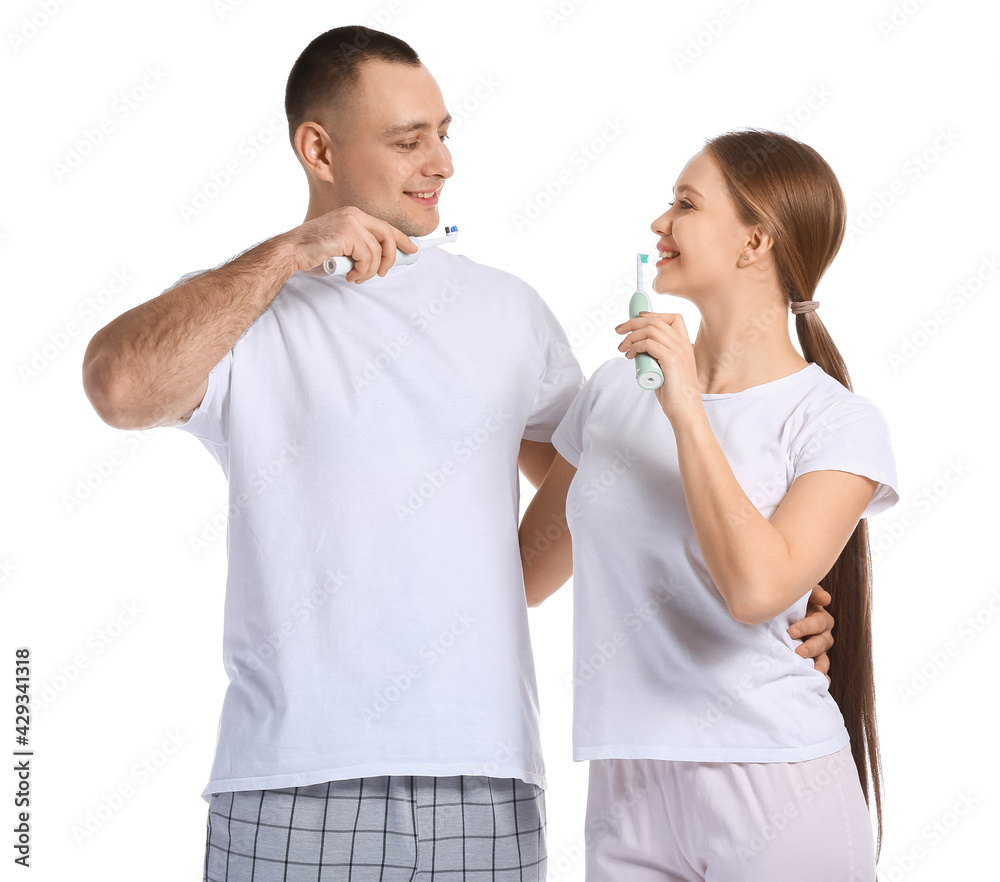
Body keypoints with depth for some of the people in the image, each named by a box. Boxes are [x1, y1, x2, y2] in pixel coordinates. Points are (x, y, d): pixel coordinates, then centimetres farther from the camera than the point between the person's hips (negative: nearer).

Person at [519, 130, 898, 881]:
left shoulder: (838, 423, -6)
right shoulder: (619, 387, 6)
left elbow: (757, 589, -22)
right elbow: (526, 574, 13)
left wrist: (687, 412, -17)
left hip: (775, 792, -4)